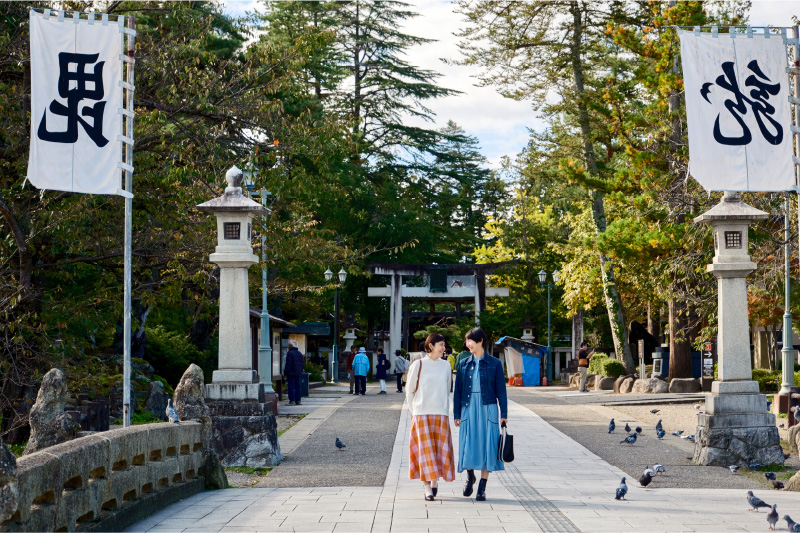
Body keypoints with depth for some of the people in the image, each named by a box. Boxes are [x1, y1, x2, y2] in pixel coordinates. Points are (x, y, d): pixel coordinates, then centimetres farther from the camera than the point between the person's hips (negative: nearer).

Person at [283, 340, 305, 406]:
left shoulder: (290, 353, -12)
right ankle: (298, 400, 10)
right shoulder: (300, 354, 14)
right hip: (298, 373, 8)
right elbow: (302, 364, 18)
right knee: (297, 387, 10)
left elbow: (288, 364, -15)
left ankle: (292, 400, -10)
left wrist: (285, 373, -9)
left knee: (291, 387, -6)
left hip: (291, 373, -8)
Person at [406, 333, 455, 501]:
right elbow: (409, 391, 5)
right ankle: (427, 488, -4)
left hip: (441, 414, 3)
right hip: (422, 414, -3)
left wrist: (445, 410, 11)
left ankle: (435, 481, 20)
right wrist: (414, 413, 4)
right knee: (424, 449, -6)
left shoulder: (446, 366, 9)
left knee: (441, 448, 1)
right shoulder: (418, 365, -1)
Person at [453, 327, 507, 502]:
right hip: (468, 410, 2)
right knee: (468, 446, 0)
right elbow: (458, 391, 9)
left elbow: (501, 390, 2)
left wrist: (504, 414, -2)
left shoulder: (494, 364, 1)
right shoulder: (464, 364, 7)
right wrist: (456, 414, 5)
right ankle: (470, 477, 29)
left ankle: (482, 489, 5)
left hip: (488, 410, -2)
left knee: (486, 447, -2)